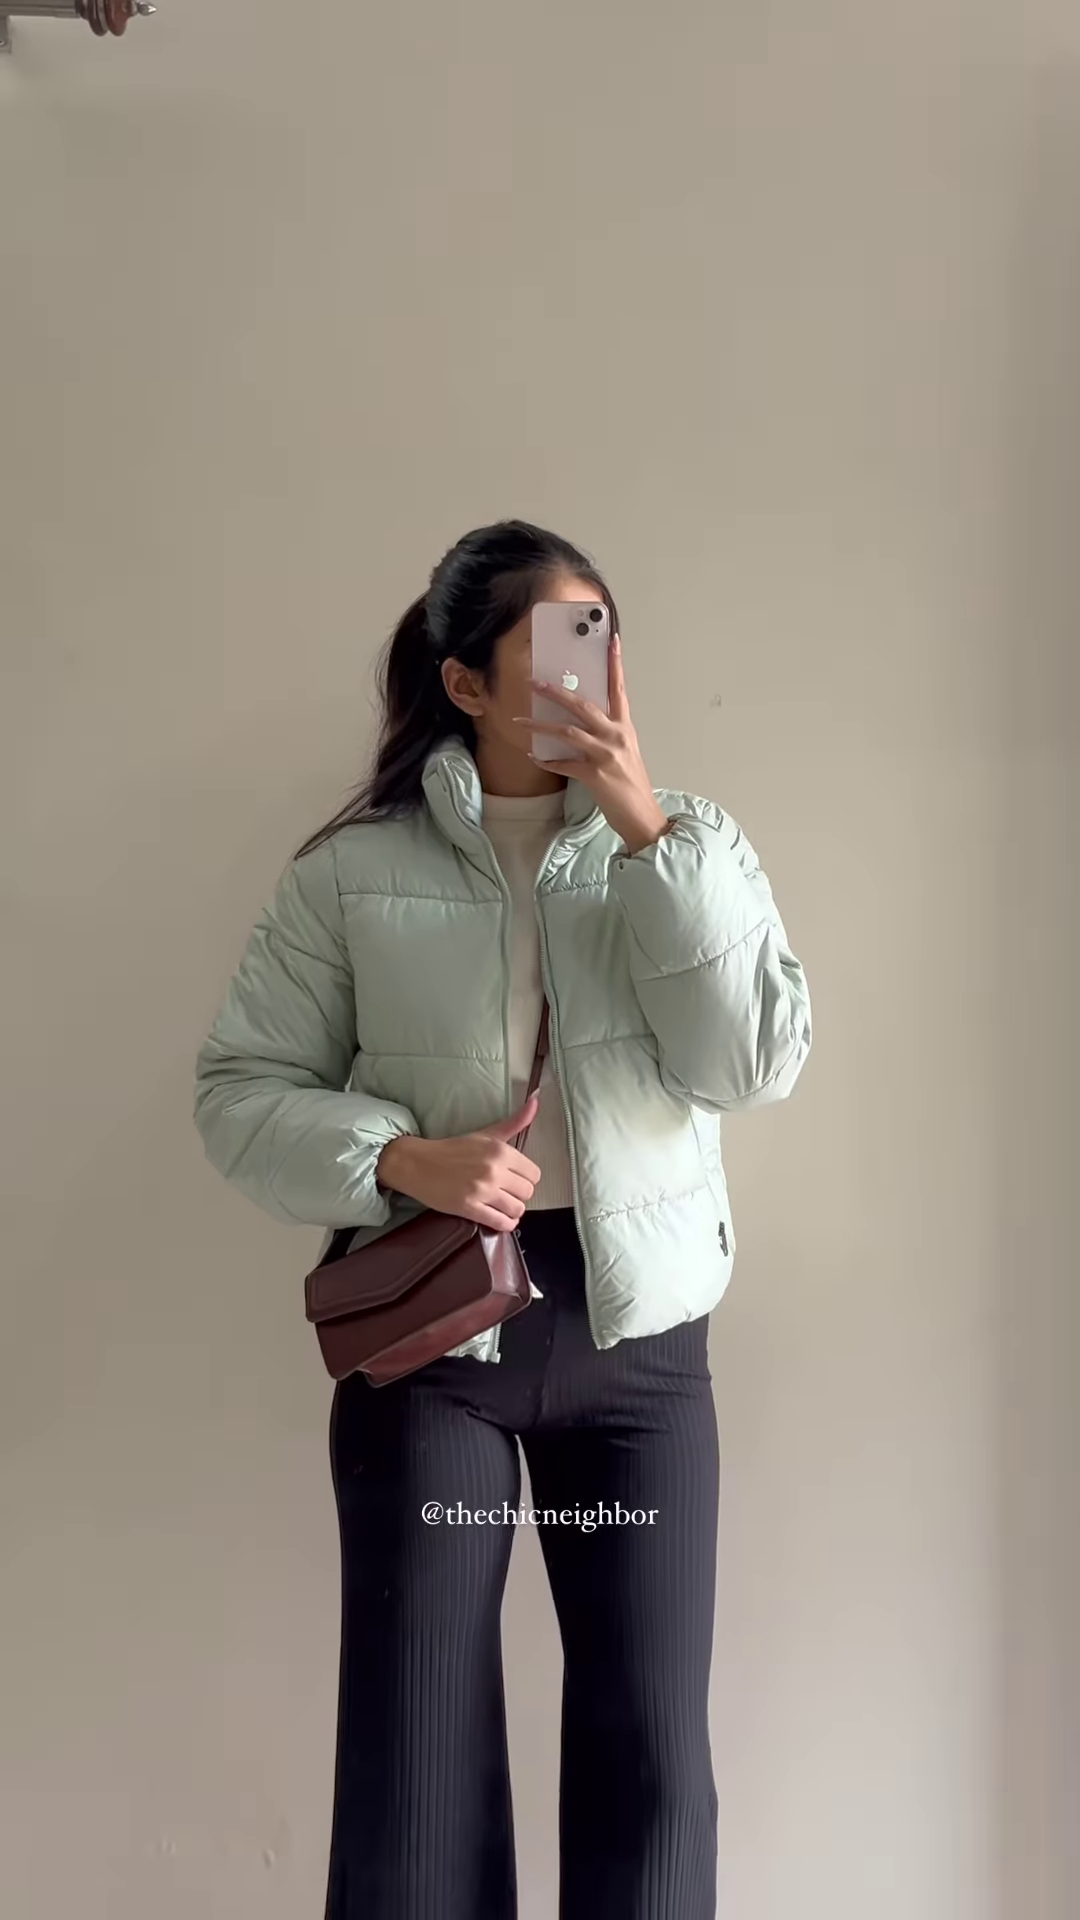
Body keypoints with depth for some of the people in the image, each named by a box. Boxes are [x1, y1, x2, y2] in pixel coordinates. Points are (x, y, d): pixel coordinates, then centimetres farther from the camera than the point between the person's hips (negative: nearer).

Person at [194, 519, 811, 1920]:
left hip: (635, 1323, 2)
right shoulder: (355, 866, -1)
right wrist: (401, 1160, -17)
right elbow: (241, 1092, 1)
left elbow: (757, 1062, -9)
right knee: (417, 1739, 8)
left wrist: (646, 828, -15)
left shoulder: (691, 845, 3)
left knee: (651, 1738, 10)